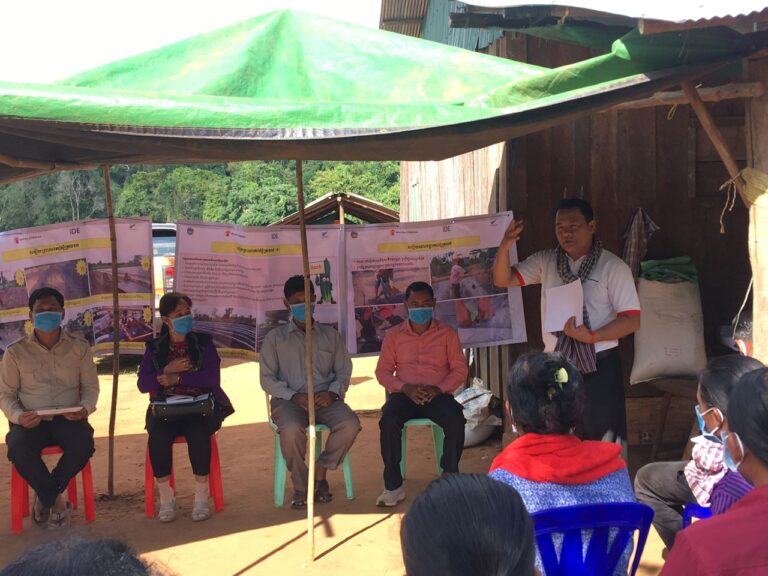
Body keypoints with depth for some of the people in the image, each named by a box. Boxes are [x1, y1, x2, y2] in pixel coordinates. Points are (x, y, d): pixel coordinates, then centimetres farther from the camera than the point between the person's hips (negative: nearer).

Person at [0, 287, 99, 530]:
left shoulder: (79, 347, 6)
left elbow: (90, 386, 8)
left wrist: (85, 409, -15)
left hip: (68, 418, 1)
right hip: (30, 421, 0)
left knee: (84, 445, -31)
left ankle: (45, 497, -4)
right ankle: (57, 499, -7)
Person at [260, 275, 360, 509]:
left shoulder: (331, 335, 16)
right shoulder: (275, 338, 9)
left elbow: (344, 371, 12)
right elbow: (267, 378, 4)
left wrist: (332, 393, -9)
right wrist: (293, 396, -13)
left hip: (325, 399, 2)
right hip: (289, 399, -2)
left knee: (350, 424, -28)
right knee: (291, 429, -35)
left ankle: (320, 472, -5)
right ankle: (300, 485, -11)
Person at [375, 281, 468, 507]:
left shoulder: (447, 333, 10)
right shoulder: (393, 335, 11)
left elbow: (460, 369, 4)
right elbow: (383, 371, 6)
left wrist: (439, 388, -14)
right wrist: (406, 388, -12)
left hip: (438, 394, 0)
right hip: (405, 394, 0)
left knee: (456, 420, -32)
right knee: (388, 420, -32)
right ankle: (393, 485, -19)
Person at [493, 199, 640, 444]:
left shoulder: (613, 267, -8)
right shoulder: (545, 261, 4)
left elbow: (632, 320, -10)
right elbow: (502, 280, 1)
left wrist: (591, 336, -24)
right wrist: (505, 246, -17)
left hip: (598, 364, -4)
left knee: (603, 439, 6)